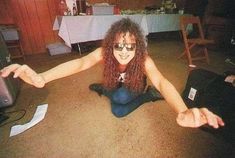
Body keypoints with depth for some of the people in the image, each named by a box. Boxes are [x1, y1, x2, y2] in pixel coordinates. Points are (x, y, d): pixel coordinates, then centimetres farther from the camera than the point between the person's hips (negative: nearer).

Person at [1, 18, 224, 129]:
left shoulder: (143, 59, -37)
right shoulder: (105, 52, -32)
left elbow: (161, 81, -51)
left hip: (133, 89, -4)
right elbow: (81, 62, -46)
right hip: (116, 87, 4)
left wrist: (182, 112, -71)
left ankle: (149, 94, -3)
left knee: (119, 104, -25)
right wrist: (42, 78, -63)